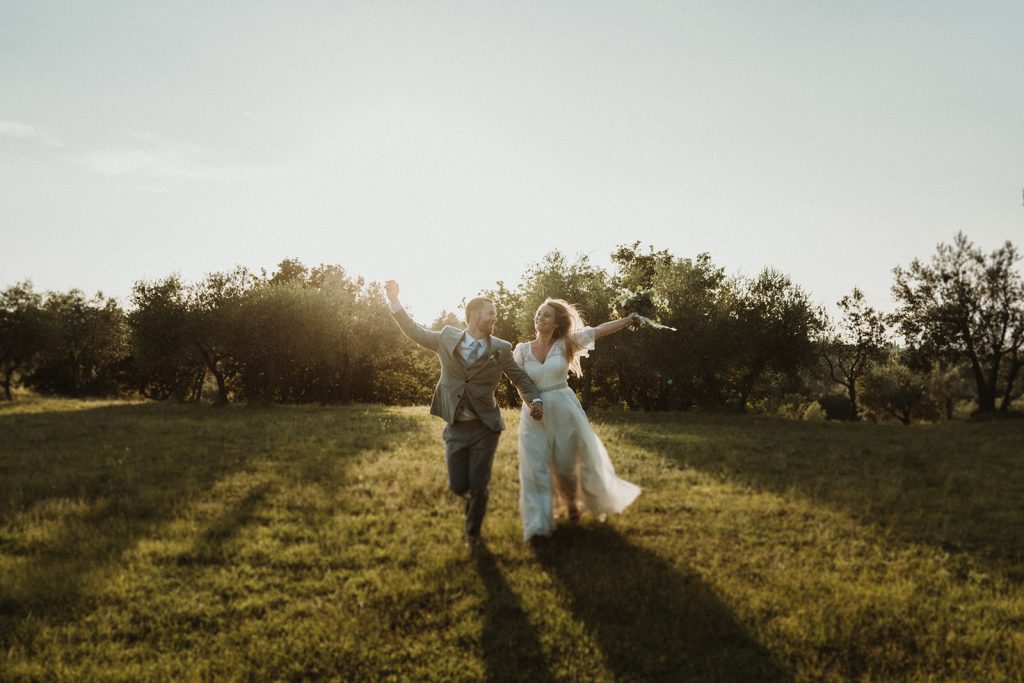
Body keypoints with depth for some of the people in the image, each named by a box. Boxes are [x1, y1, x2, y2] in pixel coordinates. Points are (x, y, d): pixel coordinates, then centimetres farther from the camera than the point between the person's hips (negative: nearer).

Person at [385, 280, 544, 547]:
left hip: (485, 427, -1)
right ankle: (474, 495, 40)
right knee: (458, 486, 3)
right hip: (455, 427, 1)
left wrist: (535, 401, -10)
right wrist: (394, 300, 1)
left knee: (479, 485, 1)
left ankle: (473, 531, 28)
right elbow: (414, 331, 9)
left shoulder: (501, 348, -3)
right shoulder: (447, 338, -1)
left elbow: (520, 378, 6)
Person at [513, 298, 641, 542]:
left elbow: (601, 330, -7)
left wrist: (632, 317, -9)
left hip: (564, 409, -1)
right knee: (536, 468, -1)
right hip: (534, 414, 1)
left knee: (566, 464, 11)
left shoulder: (564, 344, -4)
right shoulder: (523, 349, 1)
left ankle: (571, 502, 40)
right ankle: (537, 524, 6)